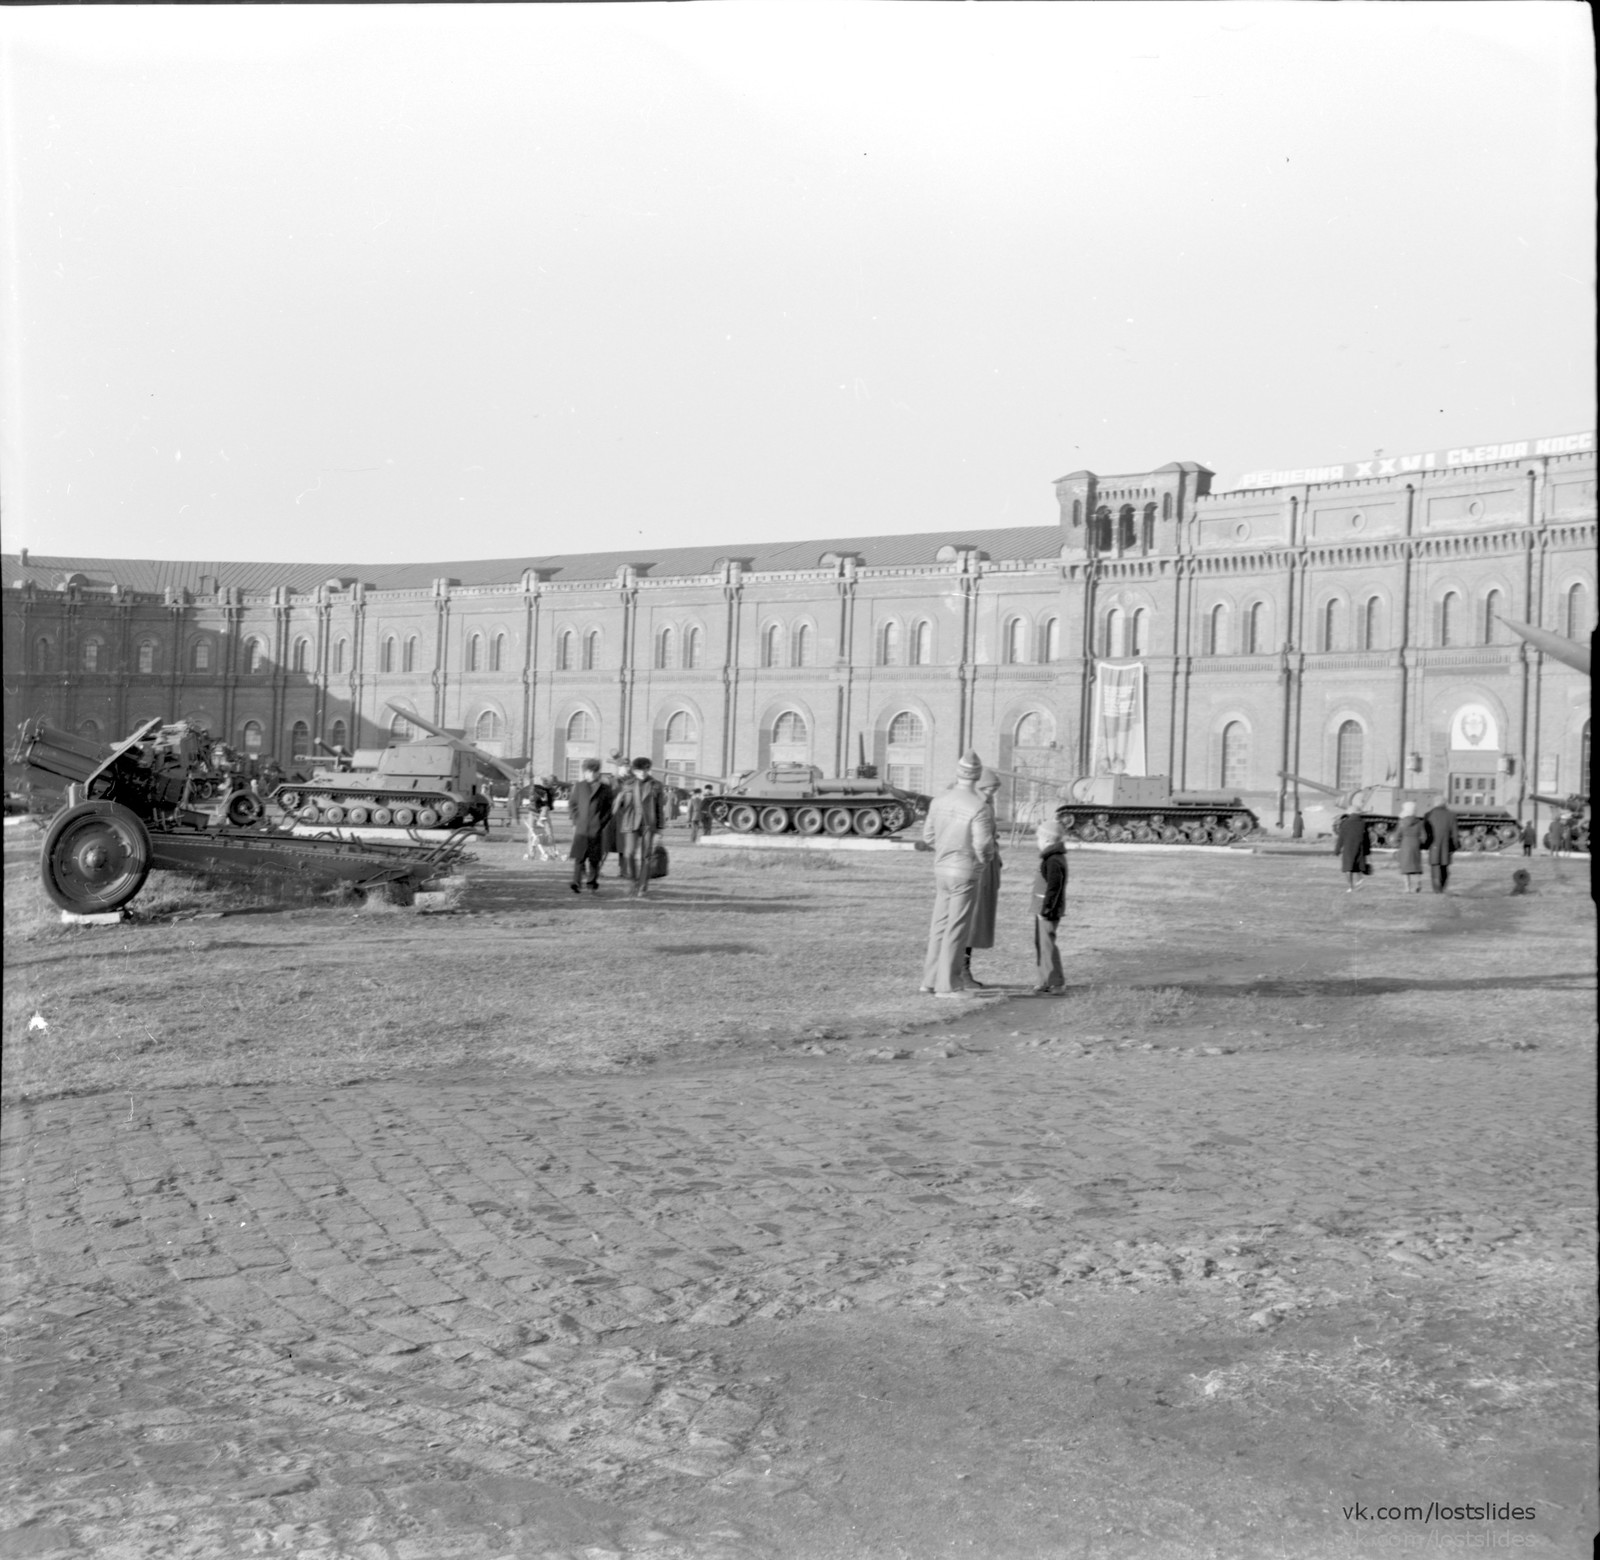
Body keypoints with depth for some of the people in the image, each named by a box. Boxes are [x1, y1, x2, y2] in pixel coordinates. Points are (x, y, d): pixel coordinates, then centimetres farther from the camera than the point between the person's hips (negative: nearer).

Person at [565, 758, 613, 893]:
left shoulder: (605, 789, 5)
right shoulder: (579, 787, 9)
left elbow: (610, 808, 8)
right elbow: (572, 805, 13)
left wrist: (602, 823, -1)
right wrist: (575, 821, 3)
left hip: (597, 830, 0)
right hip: (581, 829, 0)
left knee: (595, 859, 5)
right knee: (579, 857, -10)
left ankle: (593, 884, 17)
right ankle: (577, 884, -13)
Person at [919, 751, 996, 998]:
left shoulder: (940, 800, 2)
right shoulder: (979, 806, -17)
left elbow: (928, 835, 8)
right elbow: (983, 844, -19)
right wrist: (984, 857, 5)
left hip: (942, 869, 6)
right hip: (965, 873, -6)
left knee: (940, 925, 12)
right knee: (957, 928, -1)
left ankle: (931, 980, 15)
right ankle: (947, 984, 1)